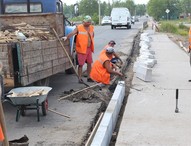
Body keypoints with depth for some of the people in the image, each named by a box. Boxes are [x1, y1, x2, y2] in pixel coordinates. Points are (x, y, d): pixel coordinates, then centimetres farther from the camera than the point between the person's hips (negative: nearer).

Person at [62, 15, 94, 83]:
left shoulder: (91, 28, 11)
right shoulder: (79, 27, -8)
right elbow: (72, 33, -22)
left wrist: (91, 43, 13)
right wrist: (66, 37, -38)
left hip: (89, 48, 6)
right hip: (81, 49, -6)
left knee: (89, 63, 11)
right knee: (81, 64, -2)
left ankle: (89, 77, 23)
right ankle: (80, 78, 6)